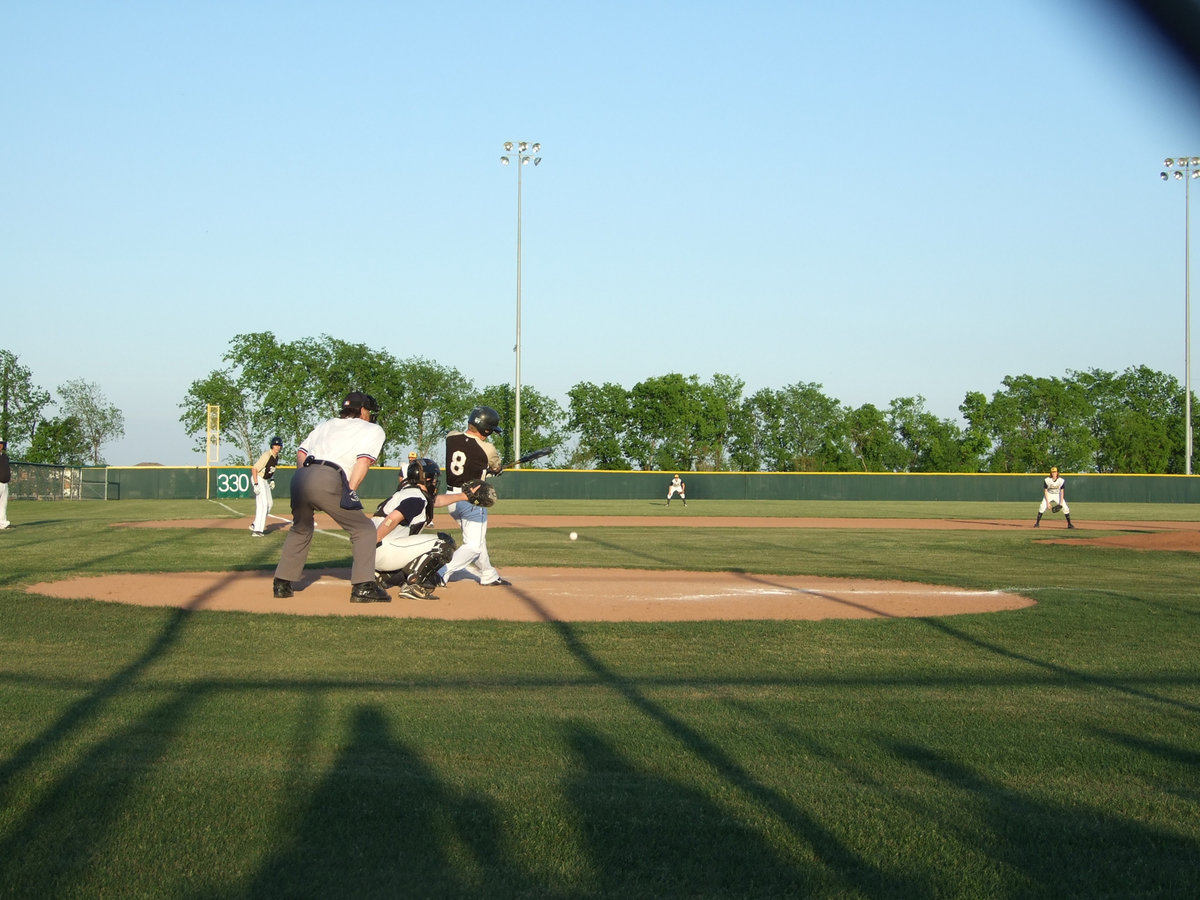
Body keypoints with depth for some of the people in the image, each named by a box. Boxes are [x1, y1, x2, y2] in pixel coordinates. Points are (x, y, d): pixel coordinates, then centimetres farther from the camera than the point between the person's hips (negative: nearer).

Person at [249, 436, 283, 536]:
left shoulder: (276, 456, 4)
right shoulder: (267, 455, -24)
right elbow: (254, 468, -26)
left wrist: (272, 480, 11)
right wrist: (256, 485, -30)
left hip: (265, 481, 10)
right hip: (258, 479, -10)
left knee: (269, 503, 15)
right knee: (263, 504, -16)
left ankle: (255, 525, 24)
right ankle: (257, 530, -17)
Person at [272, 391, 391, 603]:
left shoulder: (326, 425, 32)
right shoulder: (373, 430, 16)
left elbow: (301, 452, 23)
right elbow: (364, 460, -1)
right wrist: (350, 491, -7)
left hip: (299, 477, 6)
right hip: (327, 480, -6)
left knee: (301, 528, 28)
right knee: (363, 528, 5)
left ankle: (282, 584, 28)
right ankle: (363, 587, -6)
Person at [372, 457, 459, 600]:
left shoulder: (406, 492, 21)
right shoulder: (417, 498, -10)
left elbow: (437, 500, 37)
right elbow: (392, 519, -24)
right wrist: (369, 547, -27)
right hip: (385, 550, -10)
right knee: (444, 543, -9)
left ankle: (380, 576, 13)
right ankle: (414, 585, -15)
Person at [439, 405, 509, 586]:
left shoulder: (450, 438, -2)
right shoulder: (487, 449, -15)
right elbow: (497, 469, 6)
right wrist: (496, 468, 30)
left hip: (450, 497, 7)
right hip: (473, 499, -7)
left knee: (477, 539, 22)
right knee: (473, 546, -1)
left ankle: (489, 576, 34)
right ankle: (441, 574, -16)